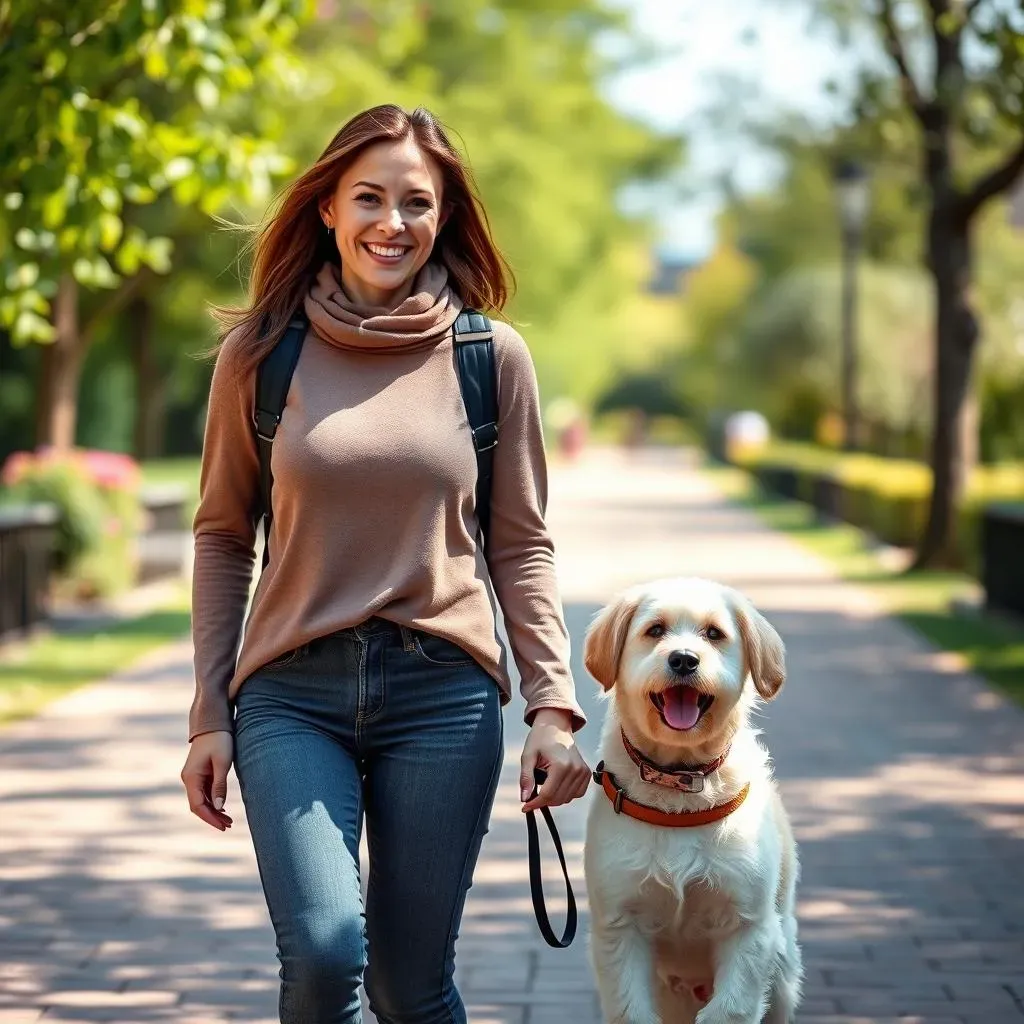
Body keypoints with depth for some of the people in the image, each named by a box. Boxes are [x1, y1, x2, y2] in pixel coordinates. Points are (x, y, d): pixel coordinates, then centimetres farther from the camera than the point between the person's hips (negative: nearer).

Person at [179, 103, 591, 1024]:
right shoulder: (260, 353, 3)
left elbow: (521, 548, 7)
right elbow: (223, 536, 8)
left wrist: (554, 705, -3)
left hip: (443, 692, 1)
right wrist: (210, 714, 4)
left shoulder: (491, 357, 3)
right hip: (292, 690, 0)